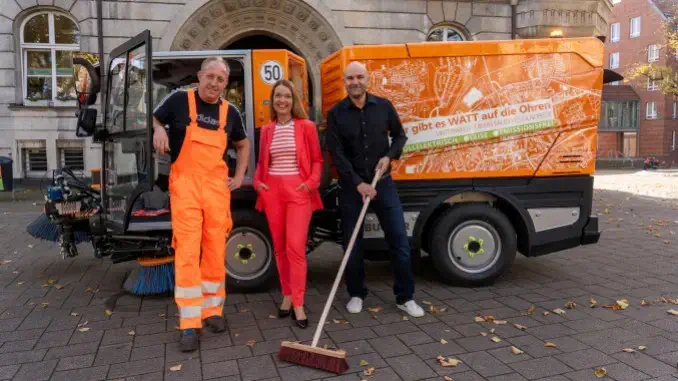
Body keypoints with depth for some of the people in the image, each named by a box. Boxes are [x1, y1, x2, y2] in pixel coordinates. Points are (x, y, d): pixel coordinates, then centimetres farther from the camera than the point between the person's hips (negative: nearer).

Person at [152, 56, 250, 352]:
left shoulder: (230, 112, 10)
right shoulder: (179, 100, 0)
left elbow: (243, 144, 25)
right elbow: (154, 119, 11)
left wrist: (240, 175, 15)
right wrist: (159, 130, -11)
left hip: (218, 185, 4)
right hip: (185, 184, -3)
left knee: (216, 251, 7)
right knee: (187, 252, -9)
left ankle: (213, 310, 22)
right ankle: (189, 324, -3)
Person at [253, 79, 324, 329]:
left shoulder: (306, 127, 0)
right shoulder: (267, 130, 10)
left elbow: (317, 159, 3)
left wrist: (312, 182, -11)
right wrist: (257, 182, 2)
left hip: (298, 190, -4)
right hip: (273, 191, 4)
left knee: (296, 247, -10)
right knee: (279, 247, 10)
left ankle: (298, 305, -2)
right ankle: (287, 296, 24)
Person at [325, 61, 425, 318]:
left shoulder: (383, 106, 1)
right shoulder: (336, 114, -4)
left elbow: (400, 135, 12)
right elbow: (336, 154, -9)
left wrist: (389, 156, -7)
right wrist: (358, 183, -16)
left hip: (383, 182, 1)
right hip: (351, 186, -1)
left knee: (399, 239, 1)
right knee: (352, 243, 6)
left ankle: (405, 297, 13)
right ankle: (356, 294, 24)